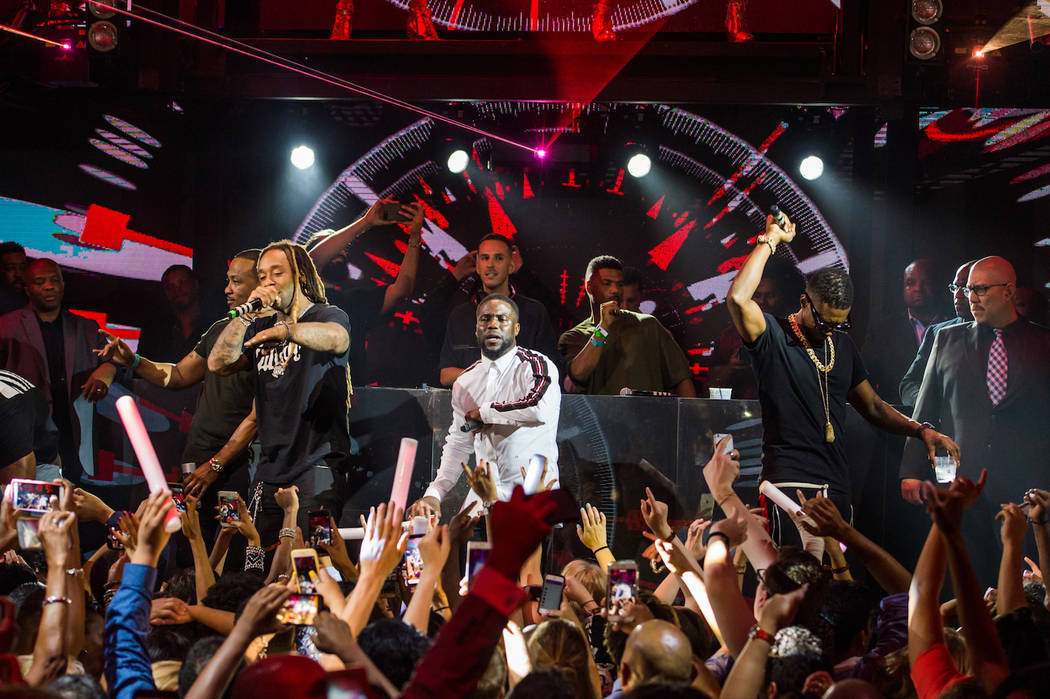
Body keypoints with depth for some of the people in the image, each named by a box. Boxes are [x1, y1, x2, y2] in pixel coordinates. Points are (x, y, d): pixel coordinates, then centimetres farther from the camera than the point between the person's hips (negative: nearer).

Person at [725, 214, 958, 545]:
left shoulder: (843, 346, 19)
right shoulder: (774, 337, -2)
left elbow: (873, 406, 27)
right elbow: (738, 299, -22)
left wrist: (921, 430, 11)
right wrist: (770, 239, -12)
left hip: (839, 486, 7)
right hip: (790, 481, -6)